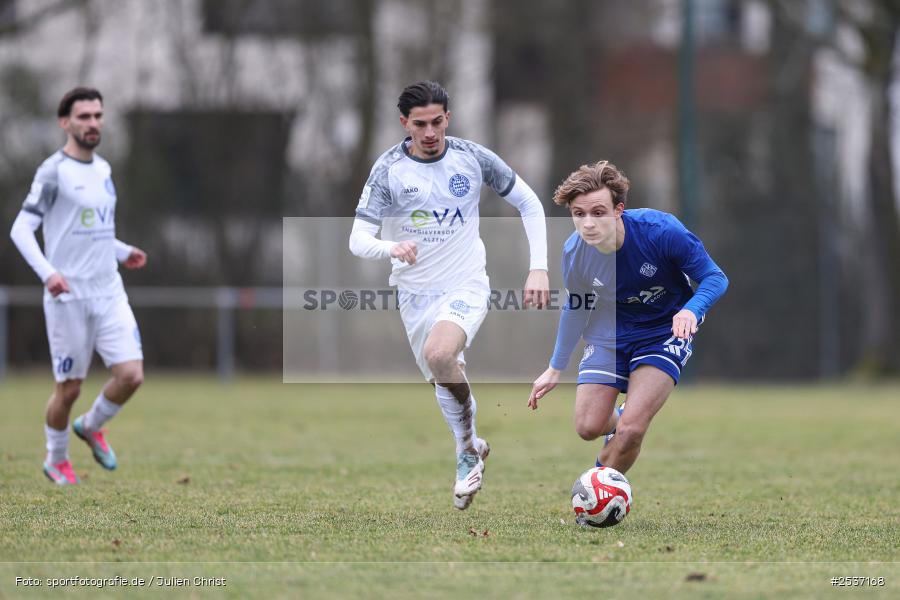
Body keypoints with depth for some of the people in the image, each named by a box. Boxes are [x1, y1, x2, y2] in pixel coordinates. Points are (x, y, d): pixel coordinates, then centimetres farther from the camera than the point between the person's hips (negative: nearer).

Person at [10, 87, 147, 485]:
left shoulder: (102, 169, 12)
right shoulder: (54, 172, -9)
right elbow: (21, 229, -13)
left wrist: (122, 252, 20)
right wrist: (47, 272, -25)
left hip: (110, 293, 6)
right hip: (69, 297, -6)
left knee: (131, 375, -8)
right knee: (69, 387, 2)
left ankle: (92, 426, 21)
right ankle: (56, 460, 25)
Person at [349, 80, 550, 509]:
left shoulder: (472, 158, -8)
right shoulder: (388, 170, -11)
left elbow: (528, 203, 5)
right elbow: (358, 239, -17)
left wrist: (539, 268, -4)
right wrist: (392, 249, -40)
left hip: (465, 285, -3)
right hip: (415, 293, 3)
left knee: (438, 354, -30)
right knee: (442, 380, 13)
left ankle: (468, 445, -9)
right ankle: (470, 452, 41)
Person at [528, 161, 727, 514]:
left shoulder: (661, 230, -30)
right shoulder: (574, 252, -17)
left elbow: (715, 278, -19)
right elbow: (576, 306, 4)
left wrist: (691, 310, -41)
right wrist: (555, 369, 12)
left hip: (666, 332, -3)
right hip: (612, 332, 4)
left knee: (630, 430, -18)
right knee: (587, 427, -2)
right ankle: (617, 423, 36)